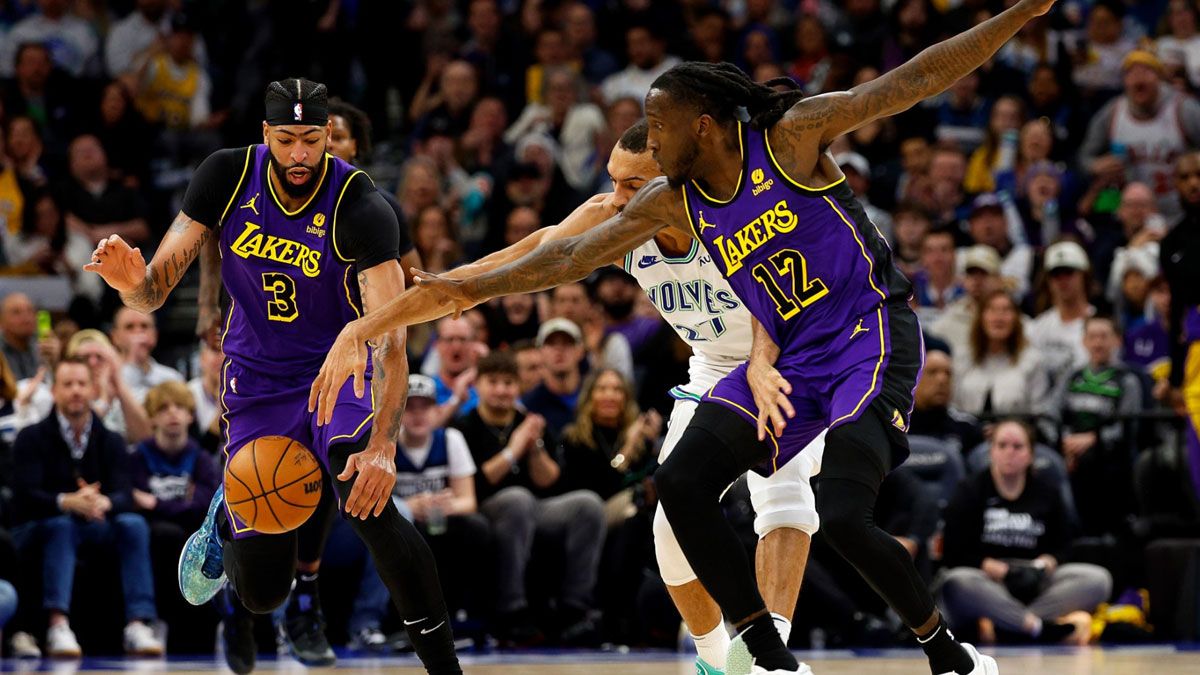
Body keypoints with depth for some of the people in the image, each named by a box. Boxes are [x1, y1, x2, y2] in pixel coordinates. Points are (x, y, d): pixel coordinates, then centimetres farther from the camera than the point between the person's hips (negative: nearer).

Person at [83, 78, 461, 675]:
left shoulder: (359, 207, -23)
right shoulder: (227, 177, -12)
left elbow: (390, 338, -29)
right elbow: (153, 292, -8)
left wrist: (382, 445, -42)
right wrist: (131, 281, -33)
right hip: (258, 383, 2)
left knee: (368, 501, -34)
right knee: (263, 593, -1)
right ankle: (224, 522, 38)